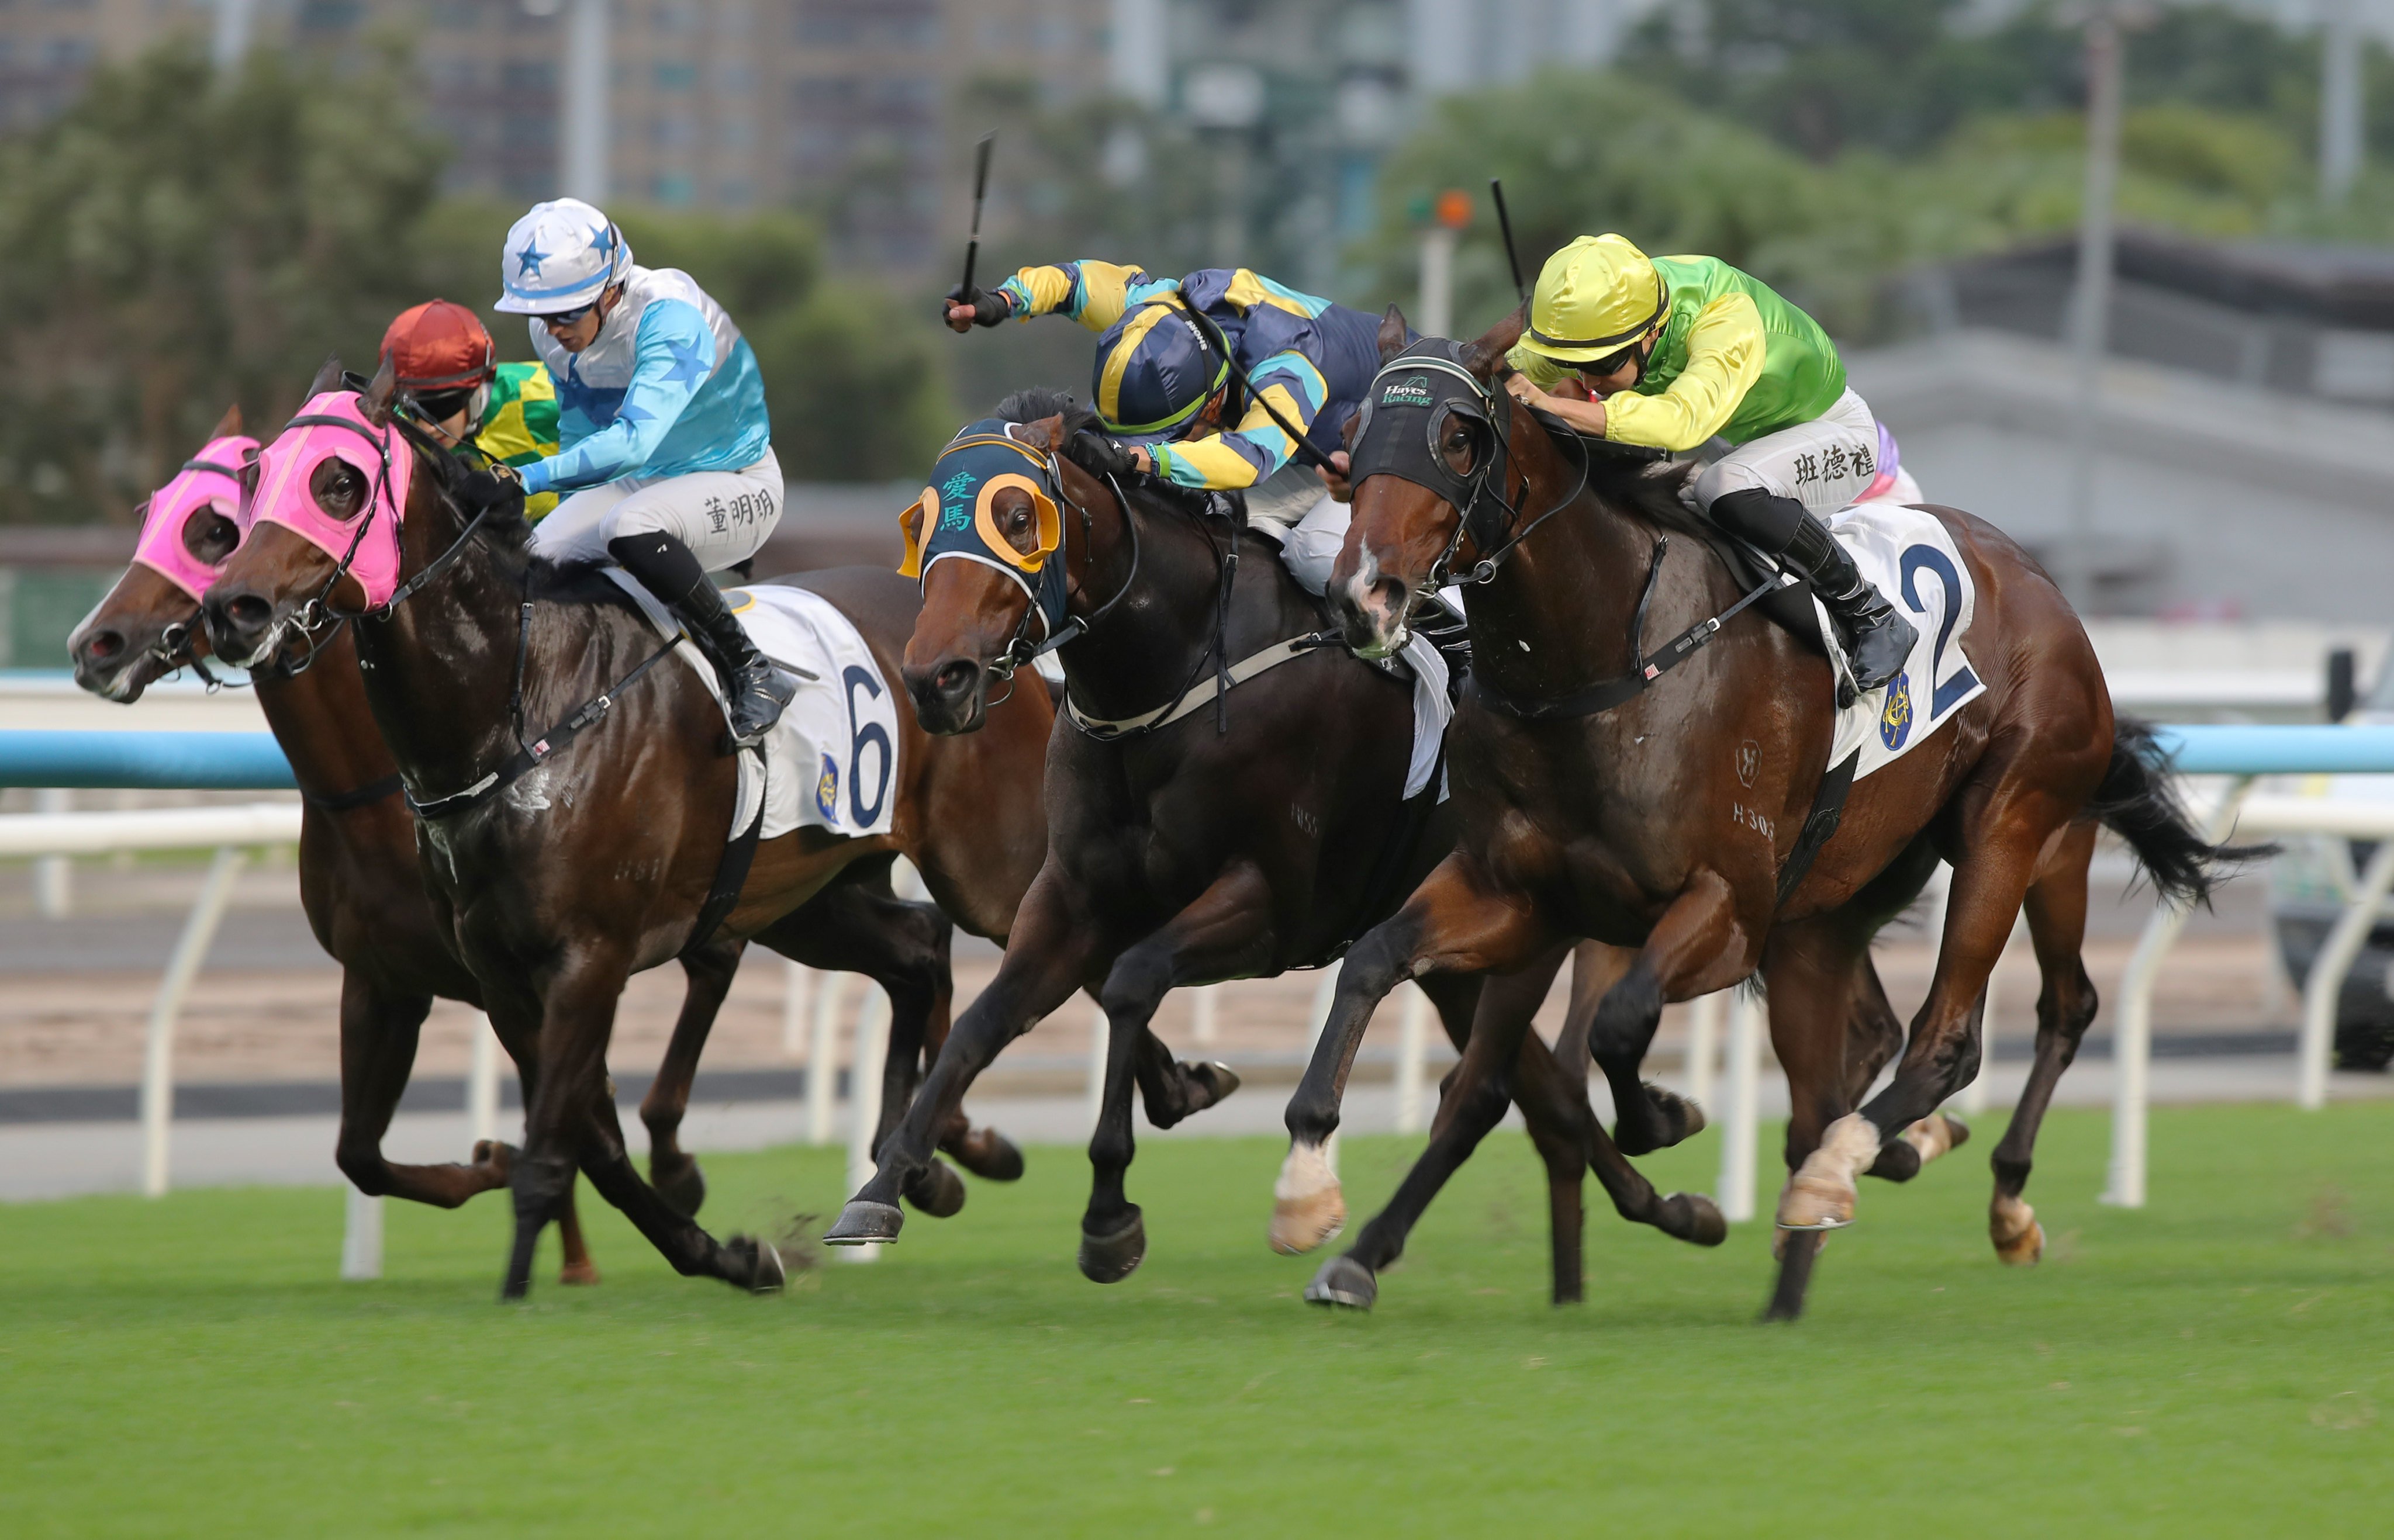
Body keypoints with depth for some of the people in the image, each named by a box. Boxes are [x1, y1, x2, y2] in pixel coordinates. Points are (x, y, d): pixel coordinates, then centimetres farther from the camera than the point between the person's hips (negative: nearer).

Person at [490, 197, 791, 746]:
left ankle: (752, 675, -26)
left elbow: (635, 439, -43)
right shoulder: (556, 331, -6)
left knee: (632, 530, -38)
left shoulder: (669, 319, -31)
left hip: (736, 481, -8)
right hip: (641, 483, 8)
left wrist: (530, 479, -51)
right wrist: (572, 518, 16)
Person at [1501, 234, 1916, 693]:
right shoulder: (1596, 319, -21)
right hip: (1745, 440, 7)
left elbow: (1684, 422, -57)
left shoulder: (1727, 318, -41)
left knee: (1728, 489, -37)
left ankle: (1872, 617, -20)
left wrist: (1555, 406, -63)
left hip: (1831, 432, -7)